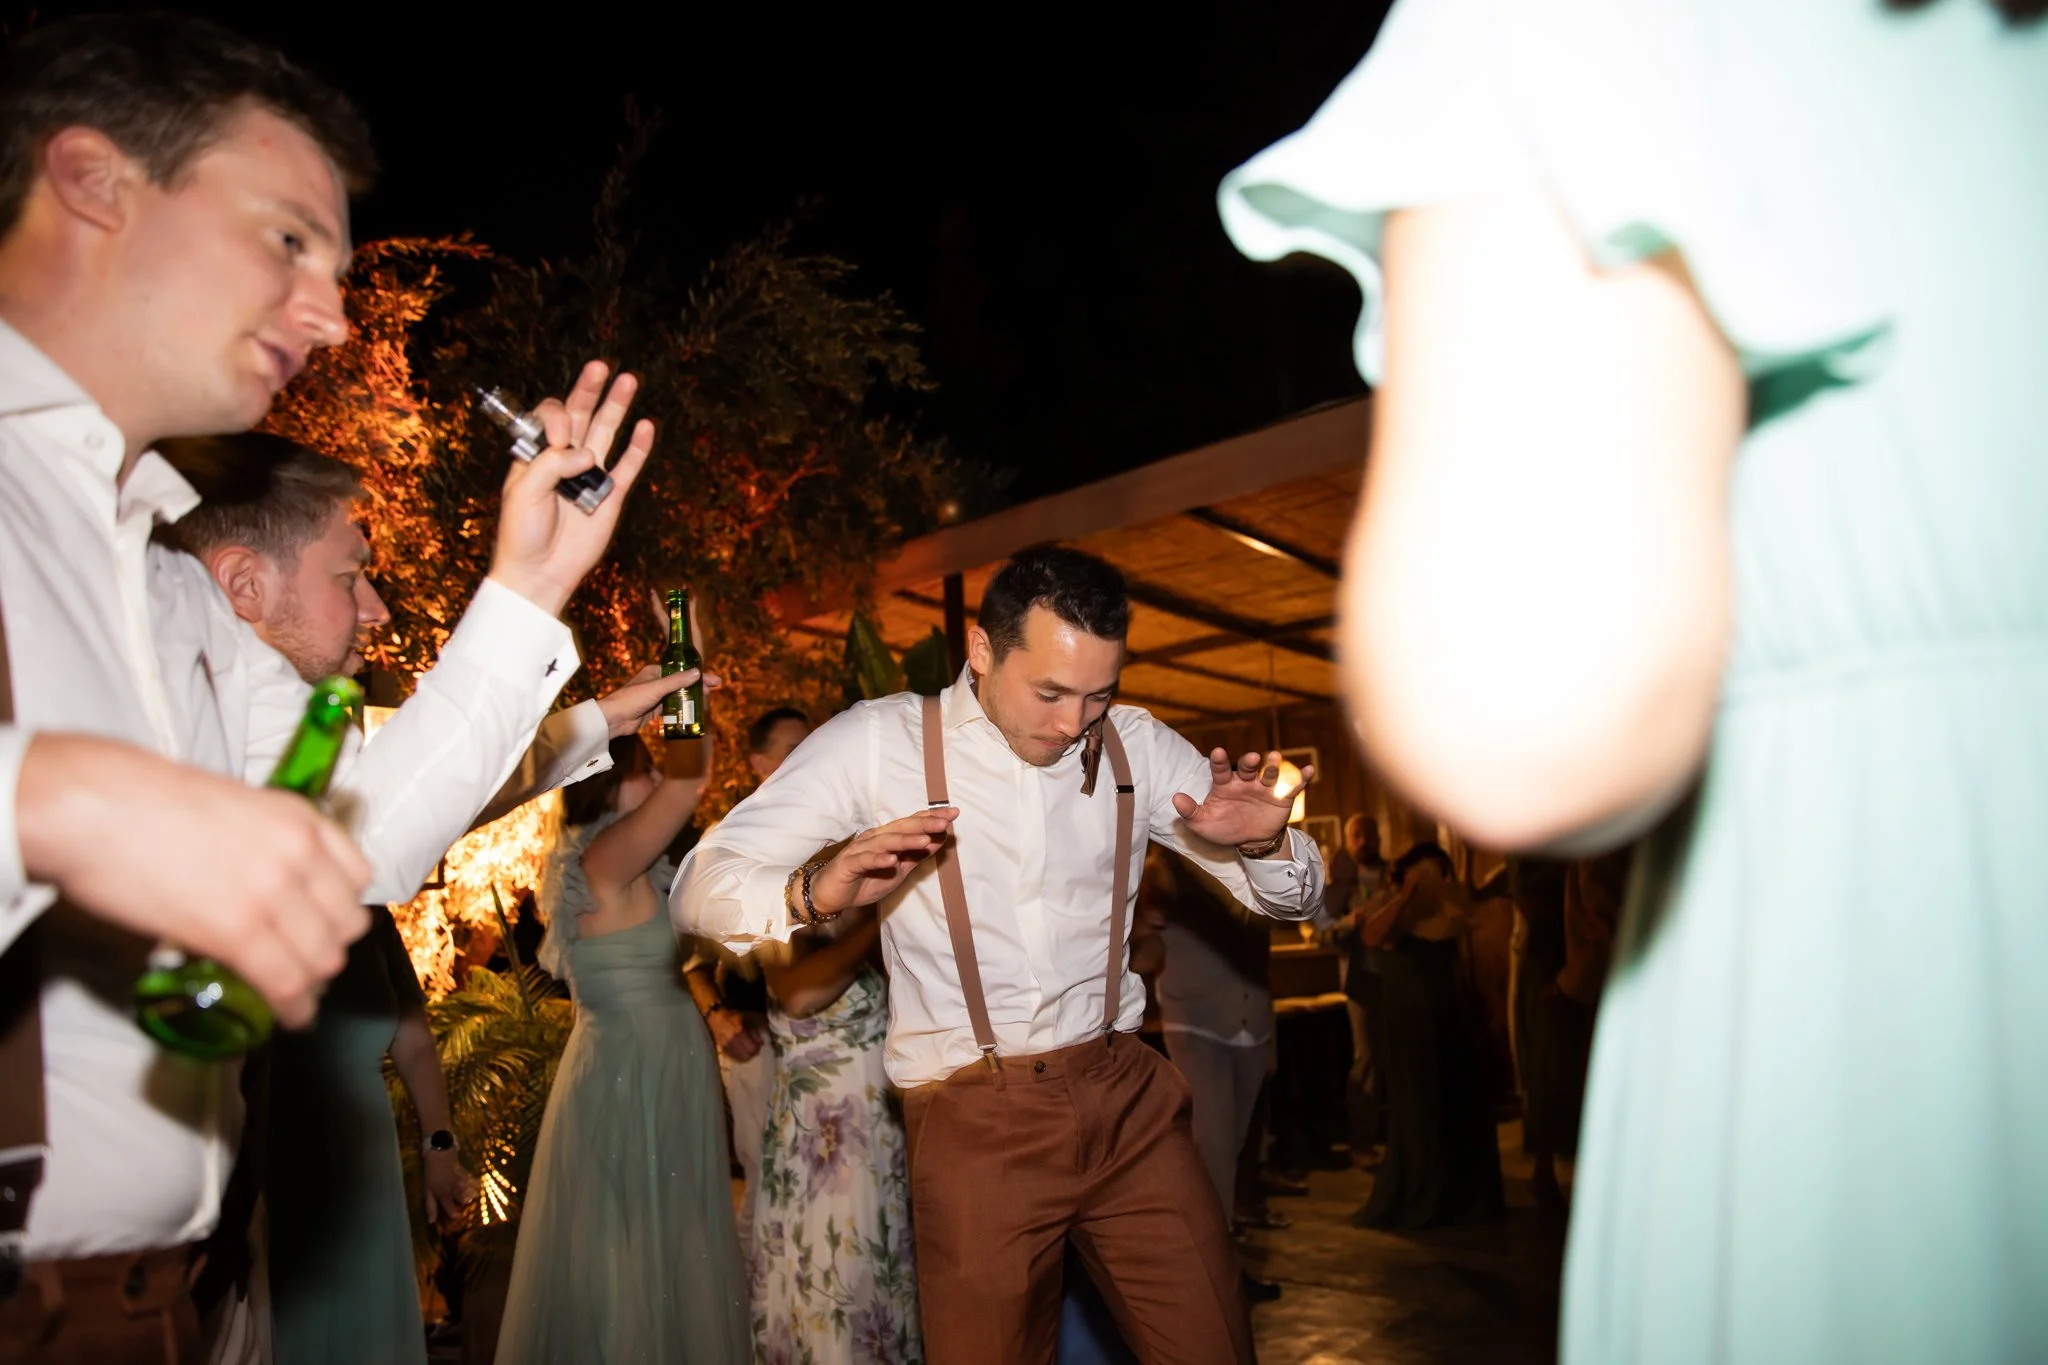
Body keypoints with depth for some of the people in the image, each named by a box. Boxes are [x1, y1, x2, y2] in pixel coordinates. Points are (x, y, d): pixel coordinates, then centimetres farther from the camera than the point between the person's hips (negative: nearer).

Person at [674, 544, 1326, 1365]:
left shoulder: (1135, 747, 3)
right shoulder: (879, 743, -6)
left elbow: (1295, 898, 8)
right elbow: (698, 891, -9)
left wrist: (1266, 843, -16)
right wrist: (815, 890, -31)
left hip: (1125, 1097, 3)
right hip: (971, 1120, -2)